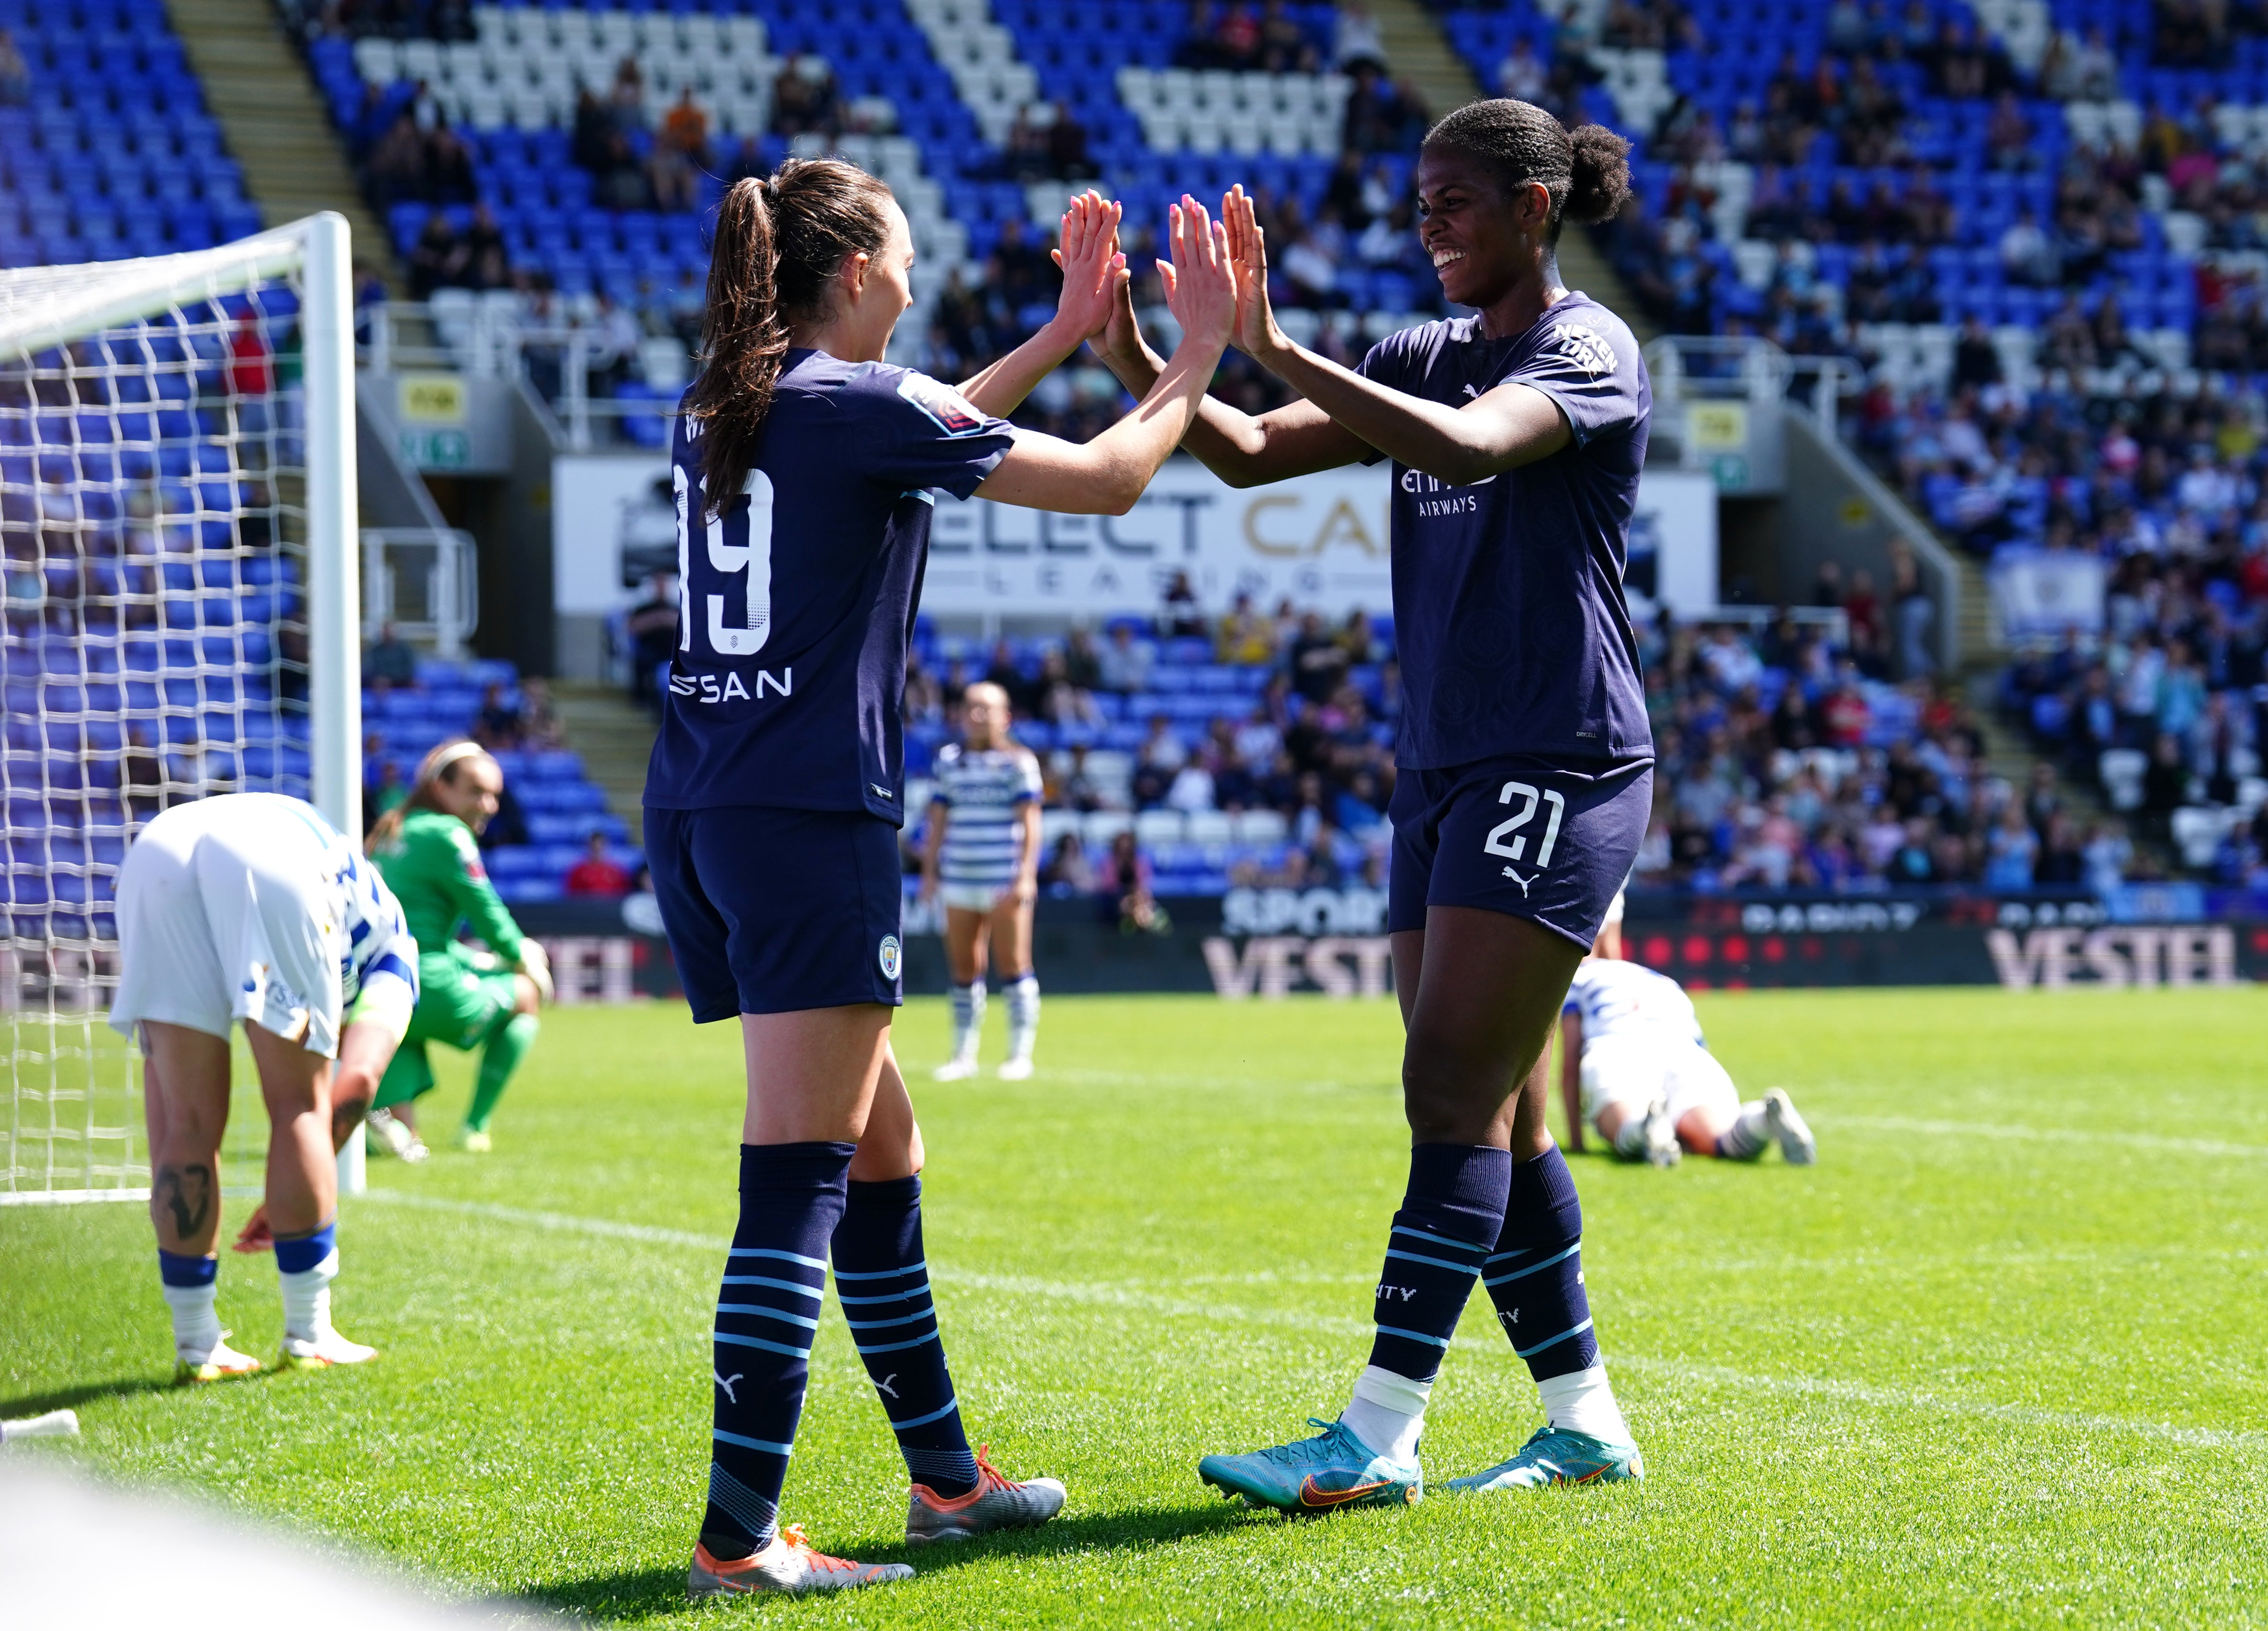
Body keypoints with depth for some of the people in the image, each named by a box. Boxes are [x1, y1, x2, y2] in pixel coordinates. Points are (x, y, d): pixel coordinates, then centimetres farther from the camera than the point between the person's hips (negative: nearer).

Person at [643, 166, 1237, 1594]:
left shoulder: (725, 406, 14)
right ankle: (740, 1535, -15)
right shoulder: (860, 405, -9)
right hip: (810, 818, -9)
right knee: (799, 1176, -10)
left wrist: (1065, 334, 34)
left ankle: (945, 1474, 28)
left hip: (696, 812, 9)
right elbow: (1109, 480, -6)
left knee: (881, 1145, 19)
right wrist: (1201, 349, 9)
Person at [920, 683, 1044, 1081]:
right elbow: (939, 819, 16)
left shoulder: (1018, 761, -1)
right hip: (959, 879, 4)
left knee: (1014, 965, -2)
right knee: (963, 967, 5)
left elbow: (1029, 822, -5)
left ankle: (1020, 1054, 2)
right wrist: (930, 869, 12)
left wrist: (1025, 874, -13)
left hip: (1004, 880, -4)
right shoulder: (949, 760, 12)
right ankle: (963, 1055, 11)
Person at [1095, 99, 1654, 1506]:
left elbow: (1469, 446, -29)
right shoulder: (1431, 355, 14)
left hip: (1559, 769, -8)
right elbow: (1253, 454, 5)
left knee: (1458, 1096, -13)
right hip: (1445, 771, 8)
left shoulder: (1589, 347, -8)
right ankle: (1586, 1423, 16)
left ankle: (1382, 1436, -15)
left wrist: (1278, 349, -36)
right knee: (1496, 1119, 8)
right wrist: (1147, 365, -14)